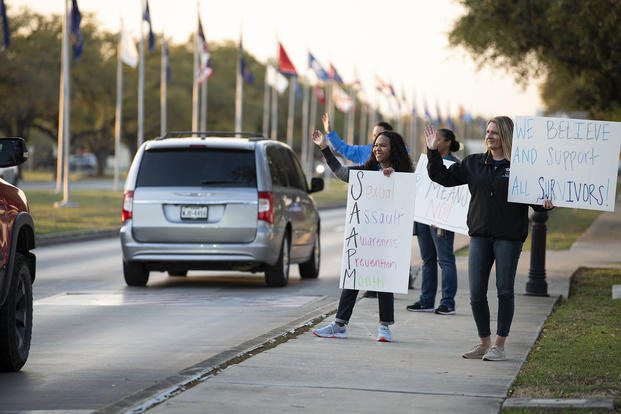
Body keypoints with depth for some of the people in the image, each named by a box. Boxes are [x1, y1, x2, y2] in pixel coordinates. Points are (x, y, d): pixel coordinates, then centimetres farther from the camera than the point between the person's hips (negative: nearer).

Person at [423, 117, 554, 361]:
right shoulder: (474, 163, 10)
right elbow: (444, 177, 15)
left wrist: (546, 204, -25)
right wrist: (433, 152, 6)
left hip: (509, 237, -4)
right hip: (480, 235, 5)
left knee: (505, 291, 2)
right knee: (476, 293, 5)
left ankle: (499, 346, 10)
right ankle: (484, 343, 19)